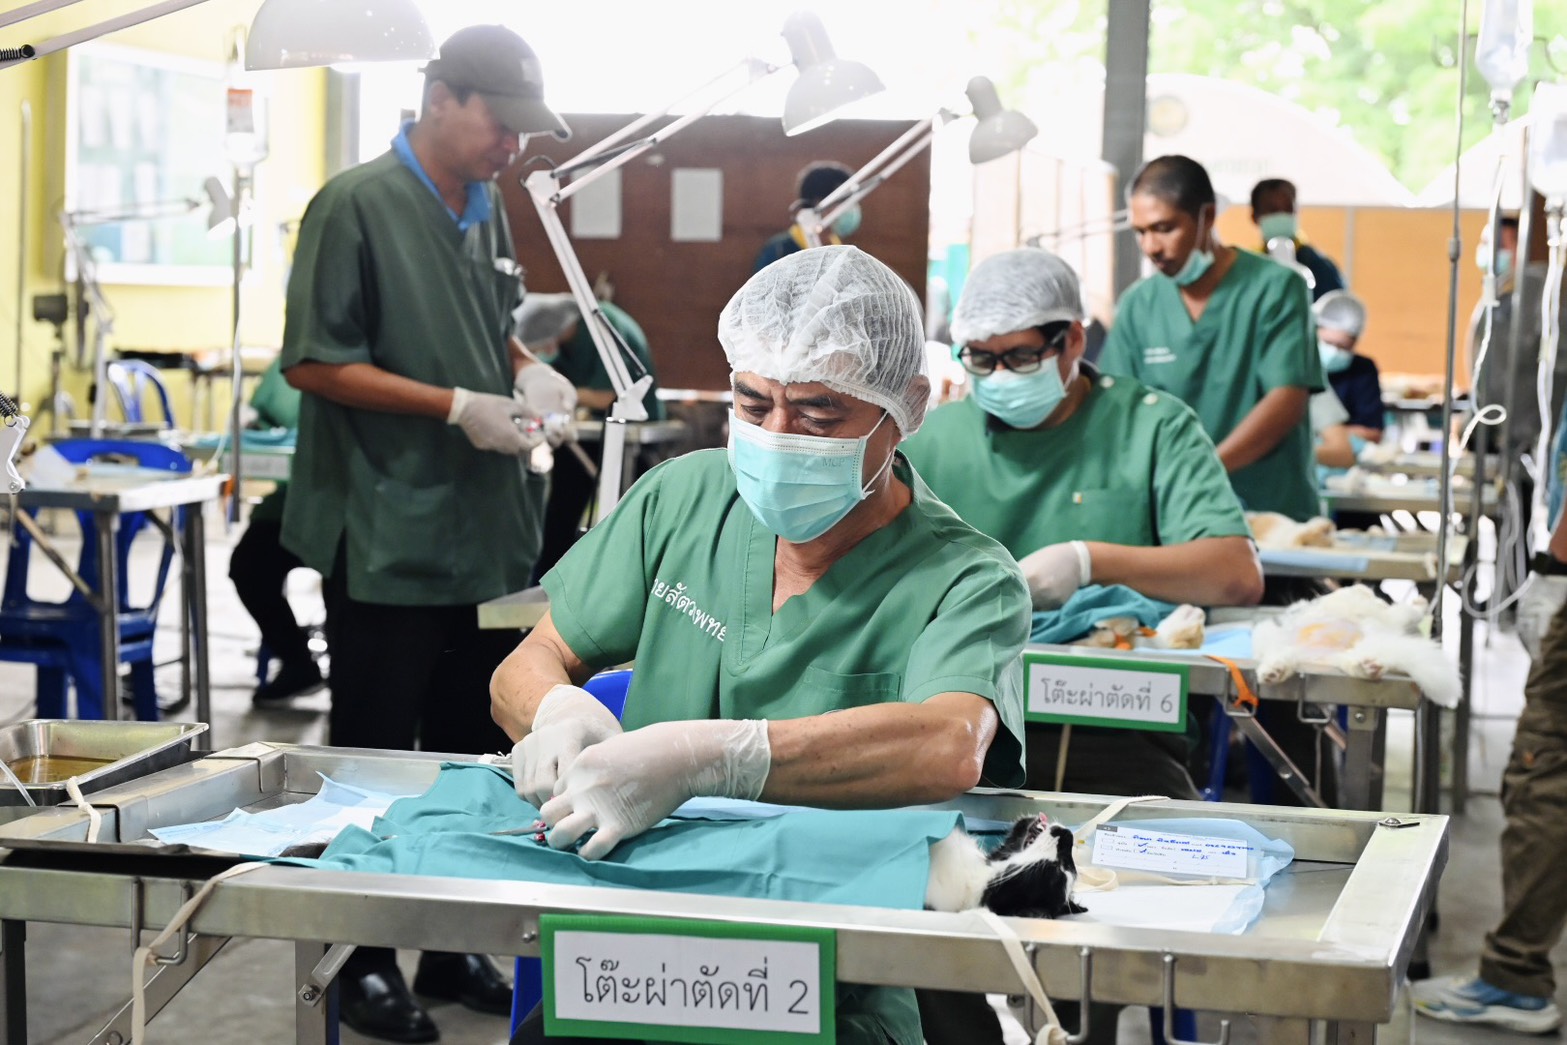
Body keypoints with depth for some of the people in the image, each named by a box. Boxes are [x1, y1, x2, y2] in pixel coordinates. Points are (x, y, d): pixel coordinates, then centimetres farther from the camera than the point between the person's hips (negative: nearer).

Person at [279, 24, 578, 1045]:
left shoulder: (490, 212, 11)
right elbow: (314, 362, -14)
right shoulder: (358, 206, -12)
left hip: (488, 532, 7)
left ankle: (456, 944, 27)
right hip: (387, 539, -7)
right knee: (376, 757, 4)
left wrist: (531, 373, 2)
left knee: (473, 750, 14)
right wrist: (460, 407, -19)